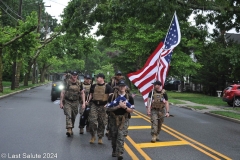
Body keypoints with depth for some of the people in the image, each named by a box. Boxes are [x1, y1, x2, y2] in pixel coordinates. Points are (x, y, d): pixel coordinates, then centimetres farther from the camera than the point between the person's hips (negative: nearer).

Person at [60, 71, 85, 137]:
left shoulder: (79, 83, 2)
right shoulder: (67, 82, -4)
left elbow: (82, 93, 7)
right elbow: (62, 92, -1)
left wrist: (83, 103, -1)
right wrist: (61, 102, -5)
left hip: (75, 102, 3)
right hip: (67, 102, -3)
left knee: (73, 116, 11)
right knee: (68, 115, -16)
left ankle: (71, 129, 27)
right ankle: (68, 129, -22)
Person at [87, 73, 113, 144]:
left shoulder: (107, 87, -2)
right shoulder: (93, 86, 8)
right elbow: (91, 95, 18)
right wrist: (88, 100, 0)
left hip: (103, 106, -2)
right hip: (94, 105, 2)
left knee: (102, 123, 6)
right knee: (92, 121, -8)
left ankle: (100, 137, 20)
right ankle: (93, 136, 9)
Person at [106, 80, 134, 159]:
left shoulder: (129, 97, -2)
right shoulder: (112, 96, -4)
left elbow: (131, 110, -2)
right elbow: (108, 108, -8)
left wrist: (125, 107, -21)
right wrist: (118, 106, -20)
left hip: (124, 120, -1)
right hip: (114, 119, 1)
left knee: (121, 136, -12)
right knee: (114, 136, 14)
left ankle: (120, 153, -11)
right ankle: (114, 151, 34)